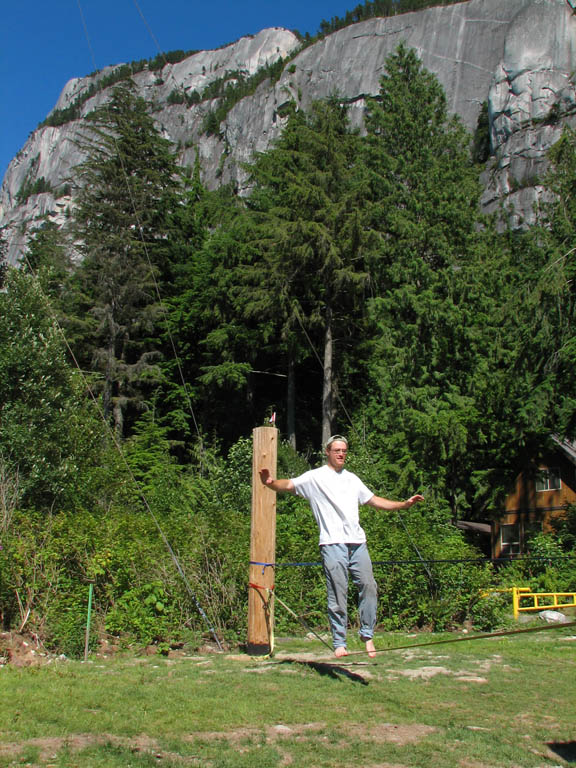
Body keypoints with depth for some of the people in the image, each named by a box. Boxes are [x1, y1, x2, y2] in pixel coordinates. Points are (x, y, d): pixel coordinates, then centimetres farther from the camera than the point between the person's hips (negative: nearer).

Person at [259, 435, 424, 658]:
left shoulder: (352, 478, 22)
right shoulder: (316, 477, 4)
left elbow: (373, 500, 28)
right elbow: (289, 485, -8)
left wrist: (404, 504, 24)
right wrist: (271, 483, -29)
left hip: (358, 542, 5)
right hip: (332, 544, -5)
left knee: (368, 587, 0)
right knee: (337, 594, -3)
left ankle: (367, 635, 17)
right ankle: (339, 643, 7)